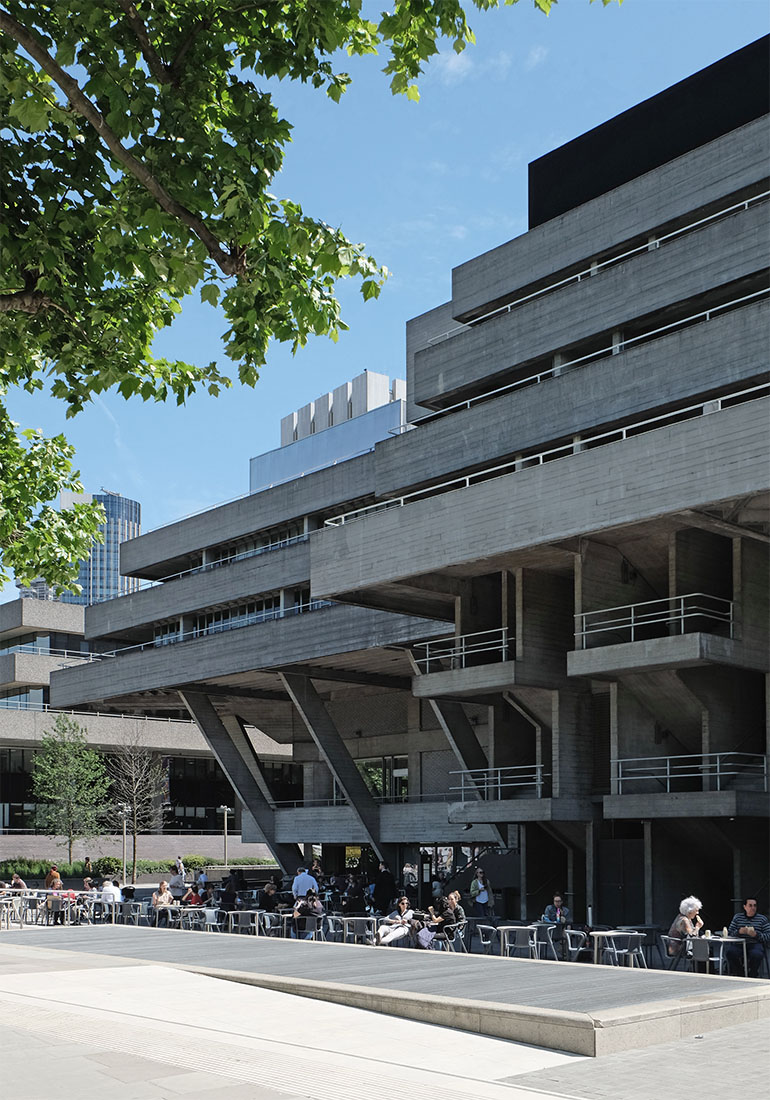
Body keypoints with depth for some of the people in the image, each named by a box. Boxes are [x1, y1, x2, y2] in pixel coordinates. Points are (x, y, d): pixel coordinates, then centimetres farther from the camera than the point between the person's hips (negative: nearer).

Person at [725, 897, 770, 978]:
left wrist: (756, 934, -13)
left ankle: (752, 976, -8)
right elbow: (729, 933, 13)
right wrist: (739, 932, -7)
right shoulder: (737, 917, 18)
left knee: (756, 954, -37)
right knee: (729, 951, -31)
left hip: (755, 944, -2)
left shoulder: (762, 919, 12)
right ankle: (738, 974, -4)